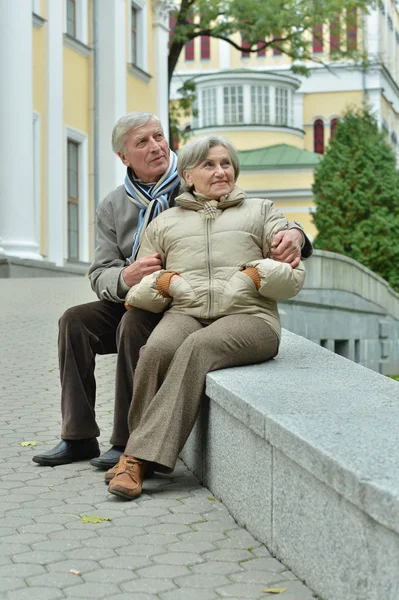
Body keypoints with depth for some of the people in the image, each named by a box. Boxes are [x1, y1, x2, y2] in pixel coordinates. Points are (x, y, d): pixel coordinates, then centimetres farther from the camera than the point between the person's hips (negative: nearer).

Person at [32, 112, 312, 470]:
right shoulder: (113, 208, 7)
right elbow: (100, 276, -1)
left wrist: (293, 234, -34)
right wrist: (126, 277, -26)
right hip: (139, 303, 5)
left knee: (134, 324, -31)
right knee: (75, 321, -13)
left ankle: (131, 444, -23)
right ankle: (79, 438, -8)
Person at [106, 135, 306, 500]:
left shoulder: (261, 212, 23)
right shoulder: (164, 223, 26)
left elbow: (294, 276, 13)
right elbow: (137, 293, 20)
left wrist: (255, 274, -4)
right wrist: (165, 282, -1)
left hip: (247, 316, -2)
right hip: (184, 313, 2)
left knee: (197, 347, -36)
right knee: (158, 349, -34)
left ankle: (139, 457, -40)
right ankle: (136, 460, -30)